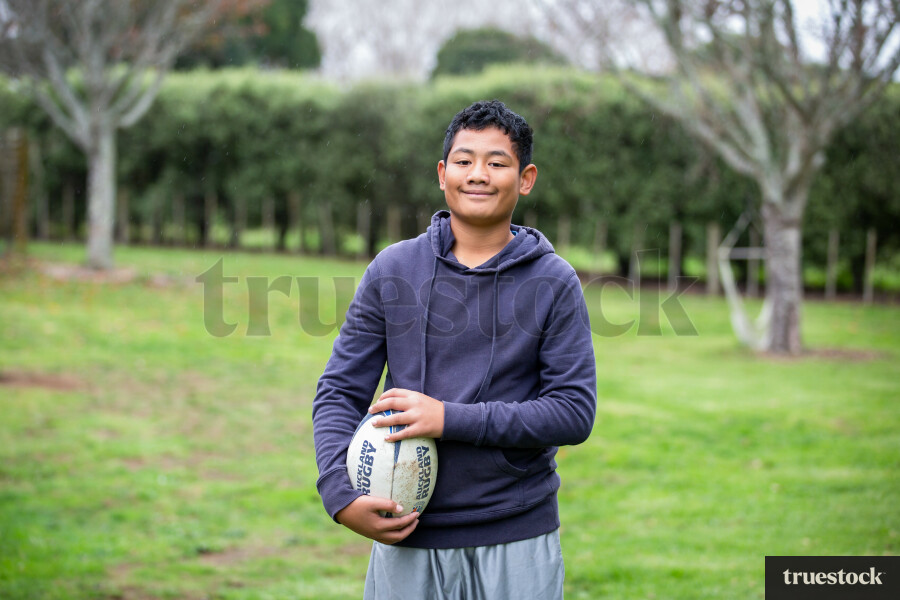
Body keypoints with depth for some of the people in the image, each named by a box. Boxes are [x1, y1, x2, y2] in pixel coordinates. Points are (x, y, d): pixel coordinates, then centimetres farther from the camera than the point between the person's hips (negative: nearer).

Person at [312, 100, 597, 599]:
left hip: (518, 544, -1)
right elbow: (339, 393, 4)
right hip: (406, 543, 1)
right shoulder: (392, 270, 4)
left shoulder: (554, 282, 0)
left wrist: (451, 419, -15)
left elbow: (574, 412, -6)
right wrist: (341, 495, -12)